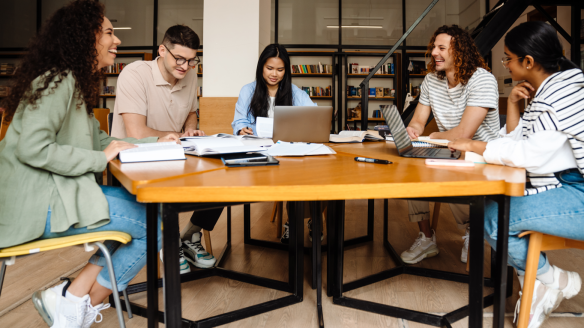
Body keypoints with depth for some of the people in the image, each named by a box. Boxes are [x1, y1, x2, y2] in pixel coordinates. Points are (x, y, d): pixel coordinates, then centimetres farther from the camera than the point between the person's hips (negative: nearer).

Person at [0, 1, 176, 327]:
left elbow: (98, 140, 18)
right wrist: (100, 159, -19)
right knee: (150, 225, -9)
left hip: (58, 191, 10)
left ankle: (75, 296, 3)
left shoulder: (76, 83, 17)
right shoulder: (56, 82, -15)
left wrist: (154, 143, 8)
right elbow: (32, 148, -26)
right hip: (39, 203, -10)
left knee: (145, 207, 6)